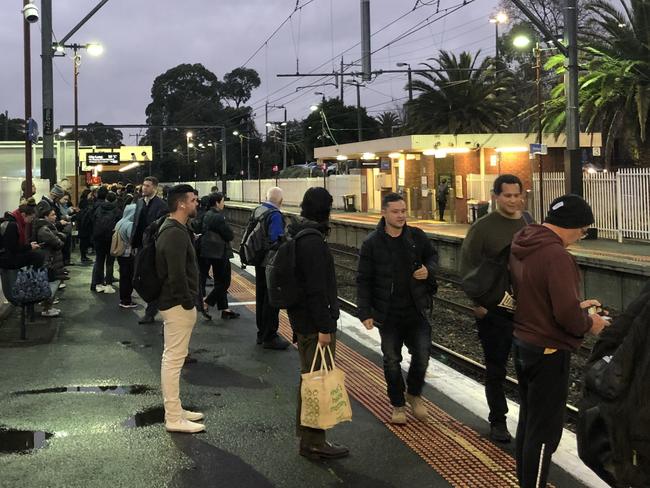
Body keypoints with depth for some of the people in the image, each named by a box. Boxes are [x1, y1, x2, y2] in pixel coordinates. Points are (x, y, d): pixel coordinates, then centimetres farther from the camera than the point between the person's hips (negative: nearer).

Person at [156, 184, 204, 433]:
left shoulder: (172, 228, 13)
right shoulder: (176, 234, -21)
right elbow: (177, 274, -26)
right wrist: (188, 301, -16)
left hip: (174, 302, 11)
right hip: (178, 304, -11)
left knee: (172, 357, 16)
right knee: (174, 359, -5)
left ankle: (175, 410, 27)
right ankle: (174, 418, 1)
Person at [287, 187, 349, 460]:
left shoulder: (296, 235, 12)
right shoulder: (313, 241, -21)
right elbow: (317, 289, -24)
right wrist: (324, 327, -21)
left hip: (300, 319, 10)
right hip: (314, 323, -10)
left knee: (309, 376, 21)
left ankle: (305, 430, 33)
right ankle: (313, 443, 5)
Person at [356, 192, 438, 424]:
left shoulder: (417, 236, -2)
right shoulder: (372, 243, -8)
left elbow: (433, 256, 16)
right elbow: (363, 281, -5)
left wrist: (429, 270, -8)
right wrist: (365, 313, -11)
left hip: (416, 310, 2)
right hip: (388, 314, -2)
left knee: (422, 355, 3)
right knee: (392, 361, 7)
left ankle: (414, 393, 30)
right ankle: (398, 405, 24)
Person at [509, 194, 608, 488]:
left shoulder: (522, 246, 5)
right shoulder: (556, 256, -25)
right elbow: (567, 314, -28)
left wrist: (577, 306, 13)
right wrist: (589, 323, -9)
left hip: (522, 343, 9)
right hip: (548, 352, -9)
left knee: (528, 420, 20)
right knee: (545, 431, 1)